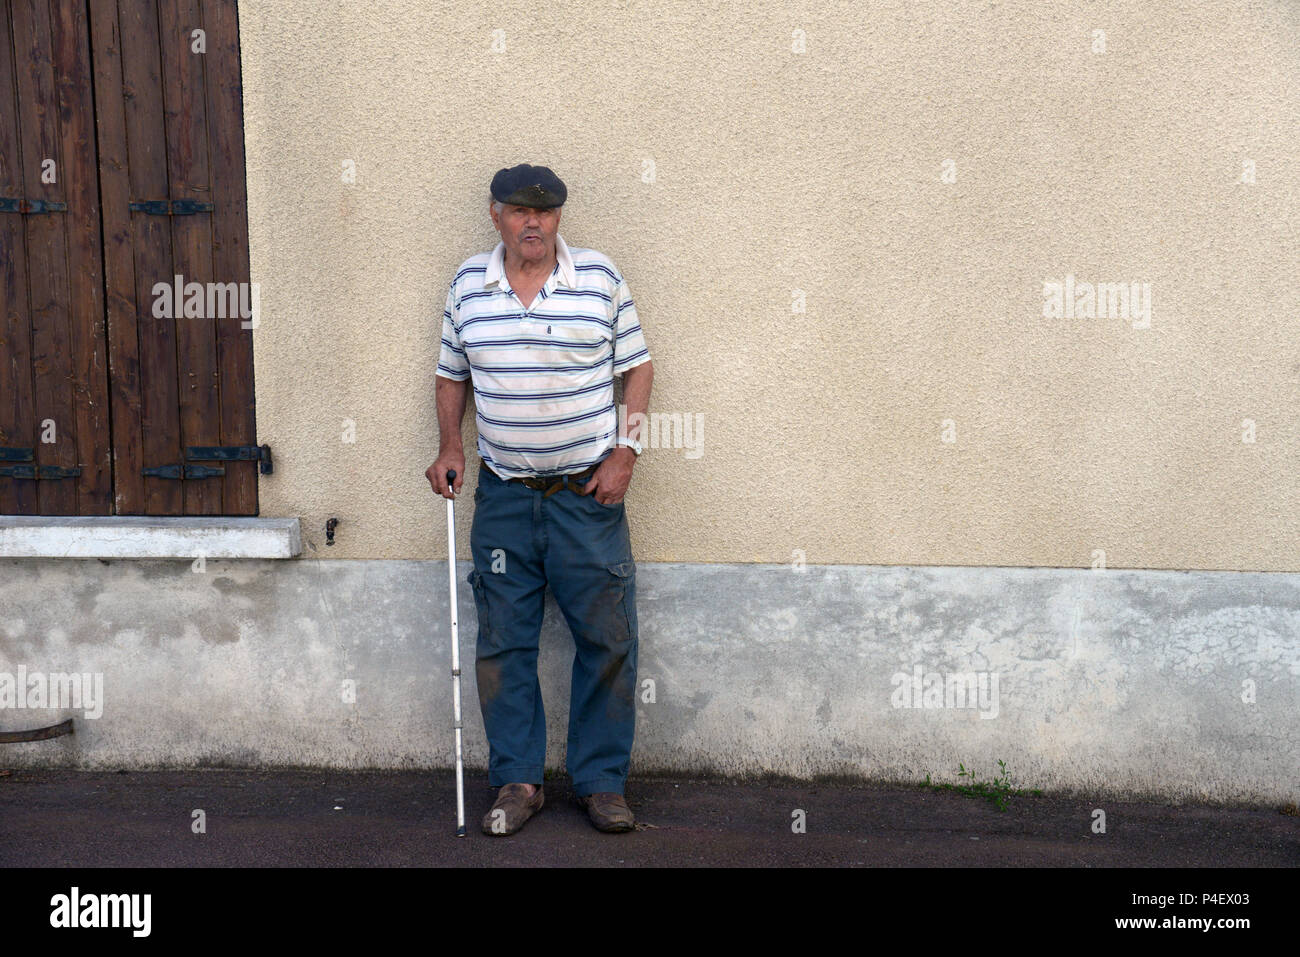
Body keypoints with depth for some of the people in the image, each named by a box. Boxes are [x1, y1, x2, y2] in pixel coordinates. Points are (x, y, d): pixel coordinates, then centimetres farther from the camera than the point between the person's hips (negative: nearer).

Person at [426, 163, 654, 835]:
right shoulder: (468, 283, 4)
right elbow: (452, 373, 15)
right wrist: (449, 445, 1)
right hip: (503, 495, 2)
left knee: (607, 639, 1)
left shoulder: (600, 277, -2)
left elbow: (637, 367, 3)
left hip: (588, 491, -2)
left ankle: (601, 781, 15)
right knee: (503, 642, 5)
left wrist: (624, 452, -6)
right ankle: (517, 780, 18)